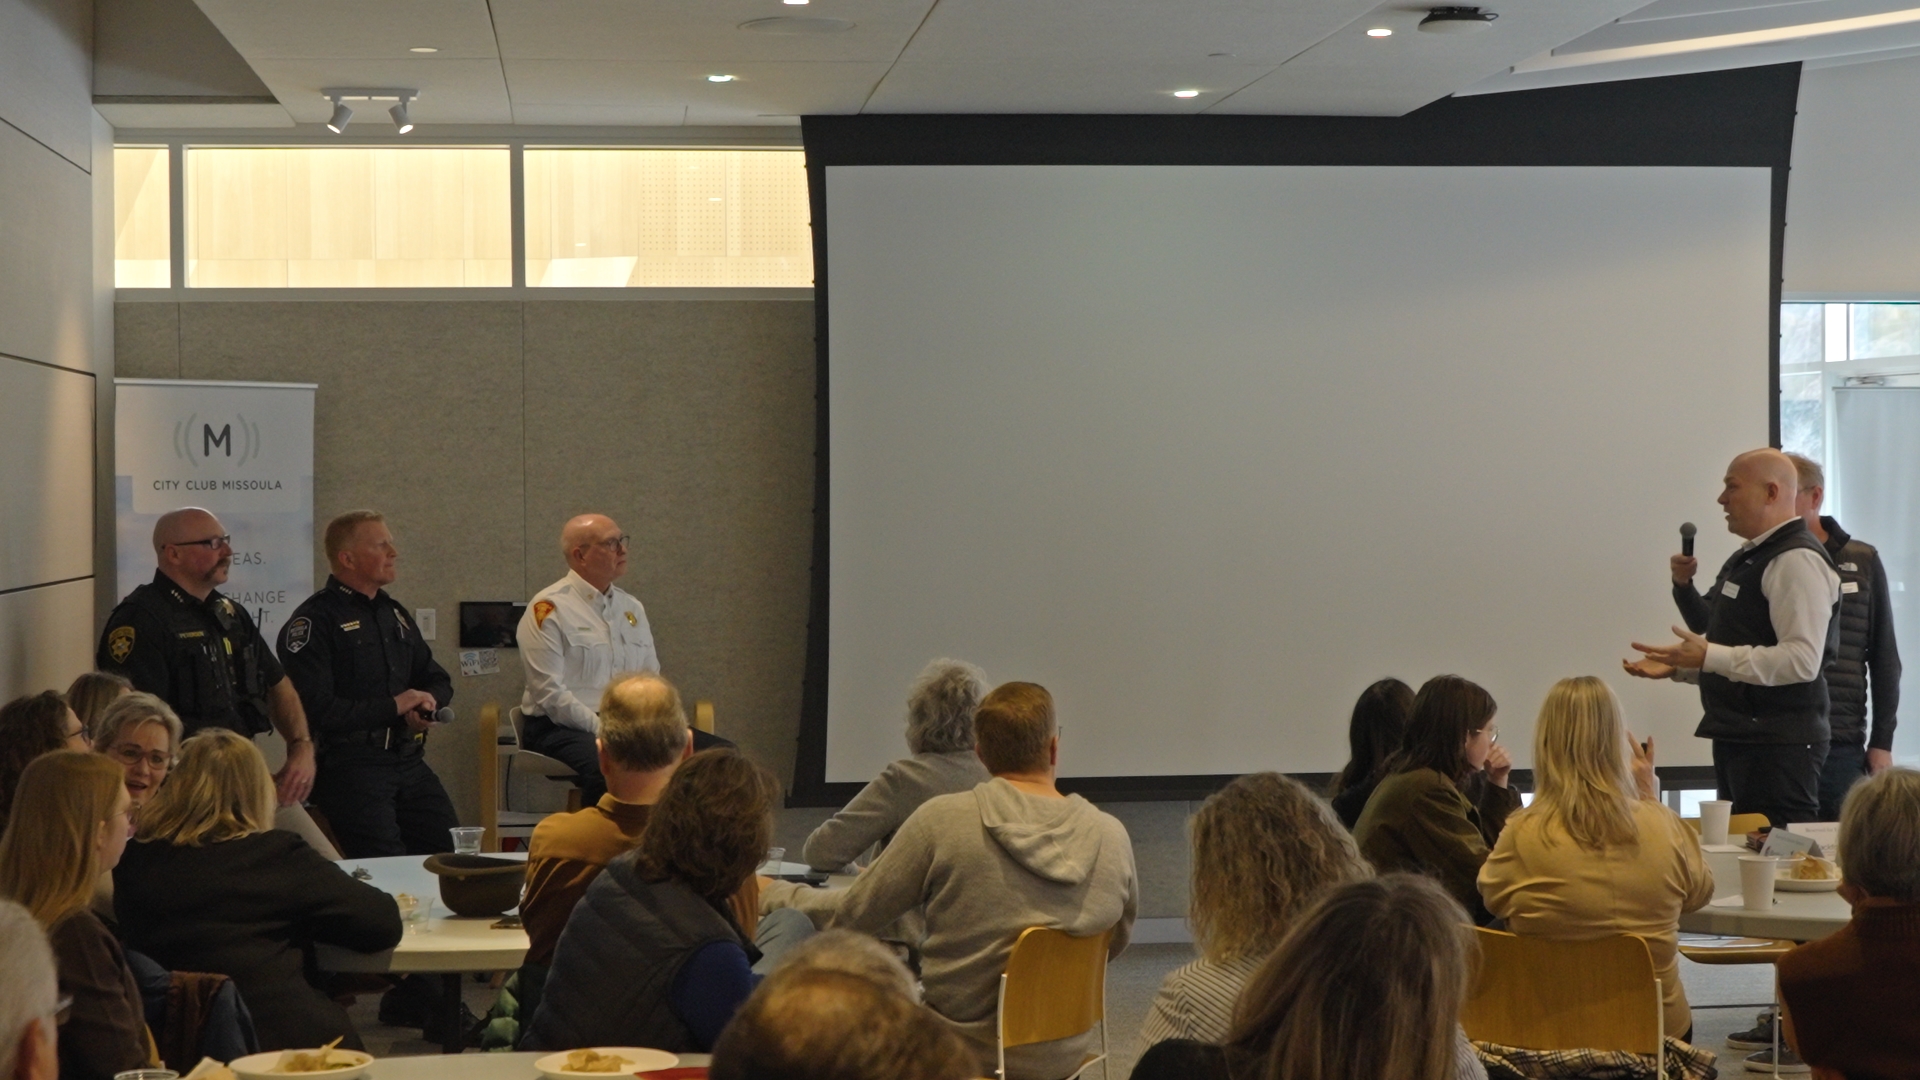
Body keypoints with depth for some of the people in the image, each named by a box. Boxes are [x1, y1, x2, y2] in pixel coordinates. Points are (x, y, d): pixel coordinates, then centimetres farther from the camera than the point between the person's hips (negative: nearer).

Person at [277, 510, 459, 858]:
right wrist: (393, 707, -11)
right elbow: (317, 710, -18)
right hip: (349, 763, -7)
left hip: (409, 761, 7)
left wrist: (428, 702, 0)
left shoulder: (393, 613, 19)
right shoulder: (314, 621, -8)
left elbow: (438, 680, 26)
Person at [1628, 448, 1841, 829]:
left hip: (1777, 746, -10)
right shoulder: (1748, 558, 17)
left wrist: (1710, 656, -25)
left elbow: (1801, 660, -24)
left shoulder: (1798, 561, -15)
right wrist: (1676, 665, 10)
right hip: (1738, 740, 10)